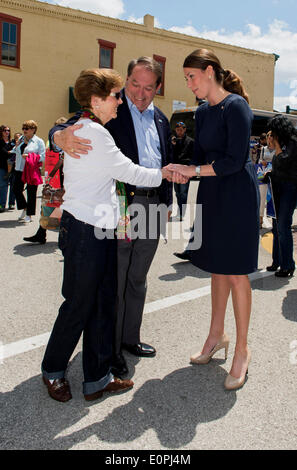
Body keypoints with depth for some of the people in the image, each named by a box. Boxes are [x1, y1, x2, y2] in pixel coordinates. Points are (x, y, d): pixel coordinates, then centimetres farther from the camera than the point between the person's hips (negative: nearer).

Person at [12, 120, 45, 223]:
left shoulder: (39, 141, -3)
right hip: (19, 170, 6)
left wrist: (29, 156, -17)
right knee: (16, 189, 5)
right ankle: (24, 208, 26)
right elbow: (15, 151, 28)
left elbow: (43, 156, -9)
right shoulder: (21, 139, 14)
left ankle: (29, 215, 11)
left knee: (31, 193, 1)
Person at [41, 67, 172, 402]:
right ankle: (53, 371, 26)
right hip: (84, 231, -10)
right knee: (79, 305, 3)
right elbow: (128, 171, -11)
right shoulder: (92, 133, -13)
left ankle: (97, 379, 21)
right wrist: (163, 174, 3)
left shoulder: (88, 130, 18)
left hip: (99, 229, 10)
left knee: (102, 303, 10)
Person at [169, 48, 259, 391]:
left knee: (236, 273, -1)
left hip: (237, 196, -8)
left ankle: (242, 351, 14)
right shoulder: (203, 112, 12)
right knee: (217, 269, 14)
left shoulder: (236, 106, -13)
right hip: (211, 196, 8)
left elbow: (235, 161, -19)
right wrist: (179, 172, -2)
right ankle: (217, 336, 29)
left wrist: (193, 170, -18)